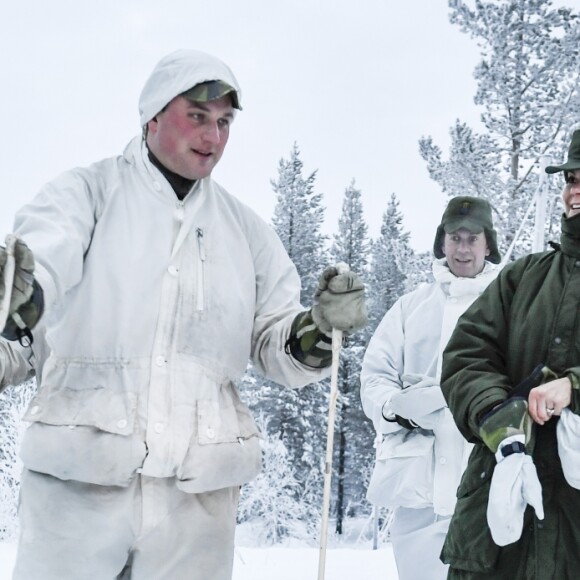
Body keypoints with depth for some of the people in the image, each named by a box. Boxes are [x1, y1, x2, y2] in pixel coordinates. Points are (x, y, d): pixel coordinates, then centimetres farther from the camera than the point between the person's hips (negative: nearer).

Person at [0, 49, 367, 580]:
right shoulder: (89, 193, 3)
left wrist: (318, 328, -12)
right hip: (80, 471, -3)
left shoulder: (245, 228, 15)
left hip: (200, 487, 3)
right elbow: (46, 252, -17)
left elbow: (276, 346, 11)